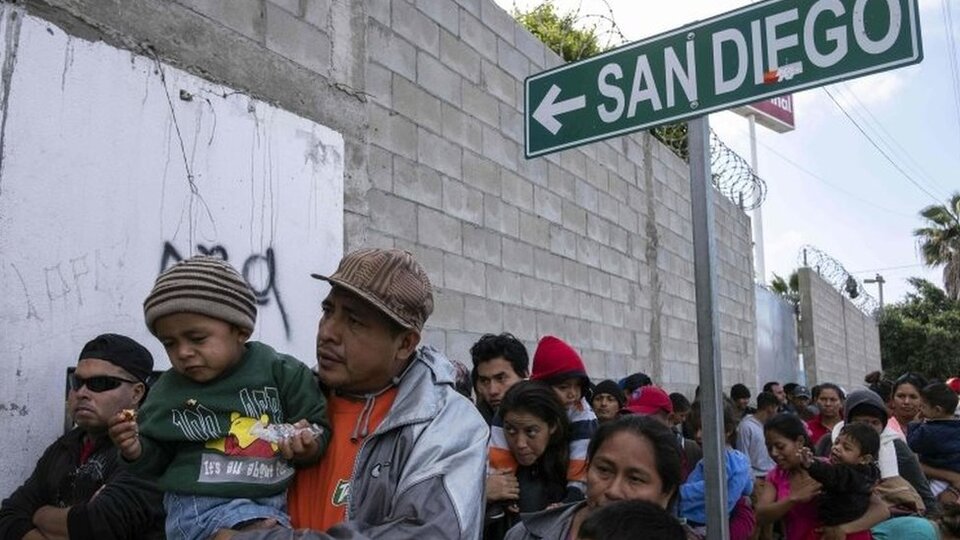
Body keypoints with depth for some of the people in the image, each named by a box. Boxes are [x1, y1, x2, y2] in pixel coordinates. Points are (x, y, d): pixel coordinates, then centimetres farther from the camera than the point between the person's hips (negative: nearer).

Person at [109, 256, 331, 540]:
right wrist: (137, 450, -4)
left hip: (271, 503, 2)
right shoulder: (168, 389, 4)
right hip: (198, 506, -1)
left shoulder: (280, 372, -4)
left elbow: (318, 425, 4)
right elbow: (158, 459, 15)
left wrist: (309, 445, -15)